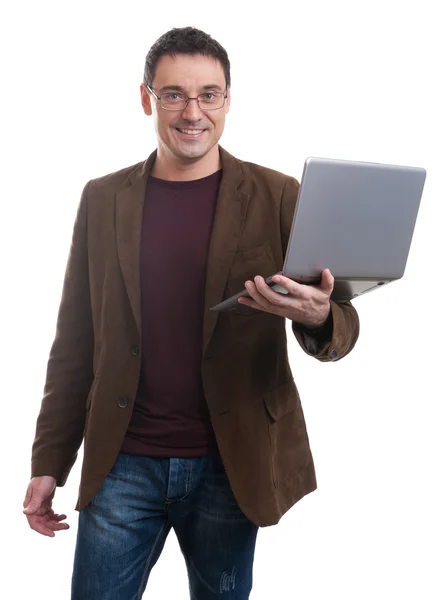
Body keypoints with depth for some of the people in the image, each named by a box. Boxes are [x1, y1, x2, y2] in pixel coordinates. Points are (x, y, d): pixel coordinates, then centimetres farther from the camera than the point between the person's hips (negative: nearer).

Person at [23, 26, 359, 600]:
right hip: (123, 466, 1)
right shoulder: (103, 199, 4)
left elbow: (341, 331, -2)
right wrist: (49, 462, 3)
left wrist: (318, 318, -27)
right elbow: (74, 343, 6)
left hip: (230, 467, 0)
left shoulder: (278, 197, -1)